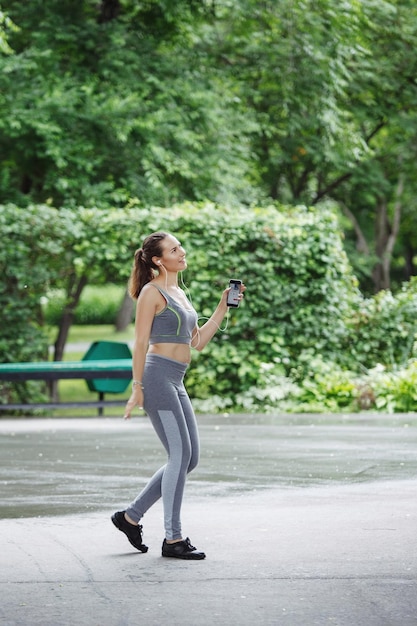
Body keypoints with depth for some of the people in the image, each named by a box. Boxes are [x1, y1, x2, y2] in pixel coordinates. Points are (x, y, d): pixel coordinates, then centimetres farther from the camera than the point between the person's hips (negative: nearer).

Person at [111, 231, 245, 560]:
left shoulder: (179, 293, 19)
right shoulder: (152, 292, -7)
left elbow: (198, 341, 19)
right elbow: (141, 342, -10)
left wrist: (224, 306, 14)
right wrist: (137, 388, -14)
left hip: (176, 383, 9)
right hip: (157, 376, -9)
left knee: (189, 458, 7)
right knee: (180, 455, -10)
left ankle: (131, 516, 16)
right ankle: (173, 539, -5)